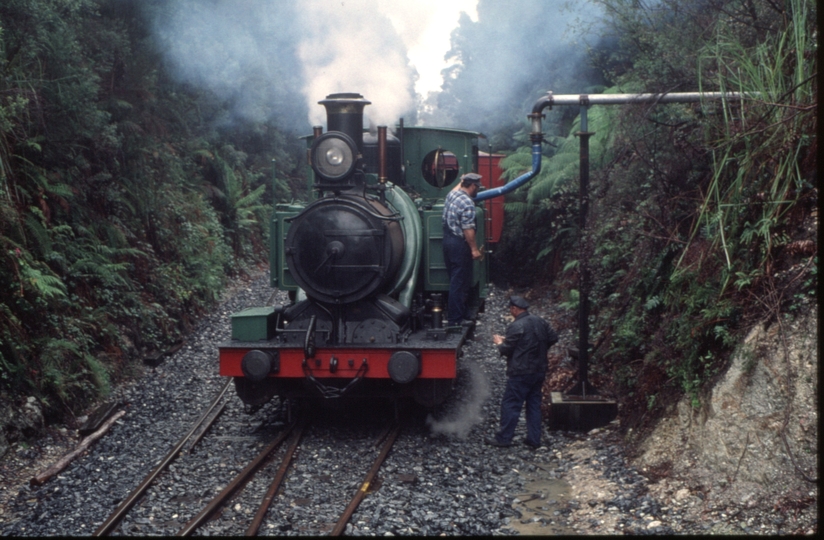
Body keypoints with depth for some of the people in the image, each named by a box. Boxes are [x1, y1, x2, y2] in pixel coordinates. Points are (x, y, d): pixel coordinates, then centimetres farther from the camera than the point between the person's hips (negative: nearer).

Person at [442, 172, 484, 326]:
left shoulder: (452, 194, 7)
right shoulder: (467, 203, -20)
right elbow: (468, 229, -23)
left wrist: (463, 181, 46)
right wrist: (474, 249, -20)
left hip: (448, 239, 10)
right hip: (459, 244, -9)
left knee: (454, 278, 18)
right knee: (459, 282, -4)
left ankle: (452, 312, 25)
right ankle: (455, 319, -2)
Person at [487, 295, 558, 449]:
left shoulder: (516, 327, -17)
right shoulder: (540, 321, 6)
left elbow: (506, 350, -13)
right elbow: (553, 338, 12)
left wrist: (499, 342, 7)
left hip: (521, 373, -7)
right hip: (539, 371, 7)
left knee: (510, 405, 1)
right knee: (534, 404, 13)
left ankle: (504, 438, 4)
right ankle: (534, 439, 15)